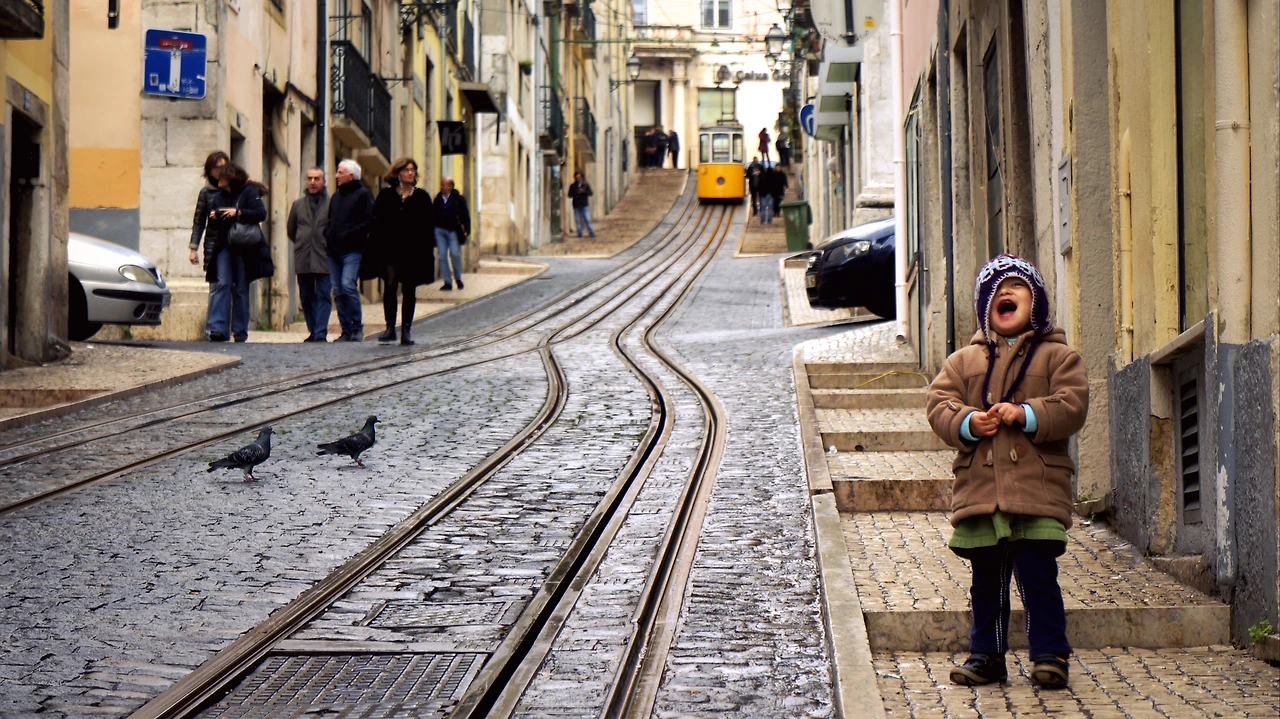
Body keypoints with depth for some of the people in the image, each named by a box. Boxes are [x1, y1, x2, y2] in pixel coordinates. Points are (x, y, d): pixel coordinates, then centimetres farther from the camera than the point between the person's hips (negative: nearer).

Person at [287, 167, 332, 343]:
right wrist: (303, 245, 16)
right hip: (303, 260, 4)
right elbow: (291, 230, 21)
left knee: (323, 296, -7)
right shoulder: (298, 204, 12)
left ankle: (321, 334, -10)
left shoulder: (331, 203, -1)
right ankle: (313, 332, 17)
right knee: (306, 297, 8)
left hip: (324, 259, -4)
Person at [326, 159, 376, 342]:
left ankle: (357, 328, -9)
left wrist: (349, 234, -16)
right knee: (338, 291, 3)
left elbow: (369, 221, -10)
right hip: (334, 250, 7)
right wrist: (326, 234, 10)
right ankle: (347, 330, 7)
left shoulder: (363, 194, -1)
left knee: (348, 285, -18)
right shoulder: (336, 197, 22)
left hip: (352, 250, -7)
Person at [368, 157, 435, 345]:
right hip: (390, 252, 0)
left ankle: (406, 330, 9)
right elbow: (376, 223, 1)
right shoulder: (386, 196, 4)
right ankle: (390, 328, 5)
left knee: (409, 291, 5)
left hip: (413, 252, 1)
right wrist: (377, 250, -7)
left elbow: (429, 226, 3)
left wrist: (427, 251, -5)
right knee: (389, 288, -2)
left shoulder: (422, 197, 5)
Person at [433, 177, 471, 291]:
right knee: (442, 256, 0)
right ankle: (447, 282, 5)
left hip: (453, 230, -4)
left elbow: (465, 215, 0)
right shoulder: (438, 199, 10)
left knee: (454, 254, -13)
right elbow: (434, 215, 15)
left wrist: (466, 230, -8)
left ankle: (458, 278, 9)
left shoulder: (459, 199, 0)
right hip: (440, 230, 4)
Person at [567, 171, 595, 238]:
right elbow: (570, 195, 3)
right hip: (576, 206, 1)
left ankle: (591, 233, -2)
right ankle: (579, 233, 7)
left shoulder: (586, 184, 6)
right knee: (578, 220, 1)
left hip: (584, 205, -1)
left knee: (587, 220, -5)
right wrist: (576, 193, -15)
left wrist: (584, 191, -17)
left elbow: (590, 193, 1)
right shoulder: (572, 186, 8)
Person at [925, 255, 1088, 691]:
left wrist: (1026, 415, -18)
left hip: (1037, 488, -3)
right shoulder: (964, 361, 14)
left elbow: (1072, 406, -5)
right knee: (987, 579, 10)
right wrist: (968, 422, -13)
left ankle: (1049, 655, 5)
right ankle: (987, 655, 20)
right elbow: (939, 403, 6)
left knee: (1038, 575, -5)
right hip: (979, 487, 3)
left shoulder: (1057, 356, 6)